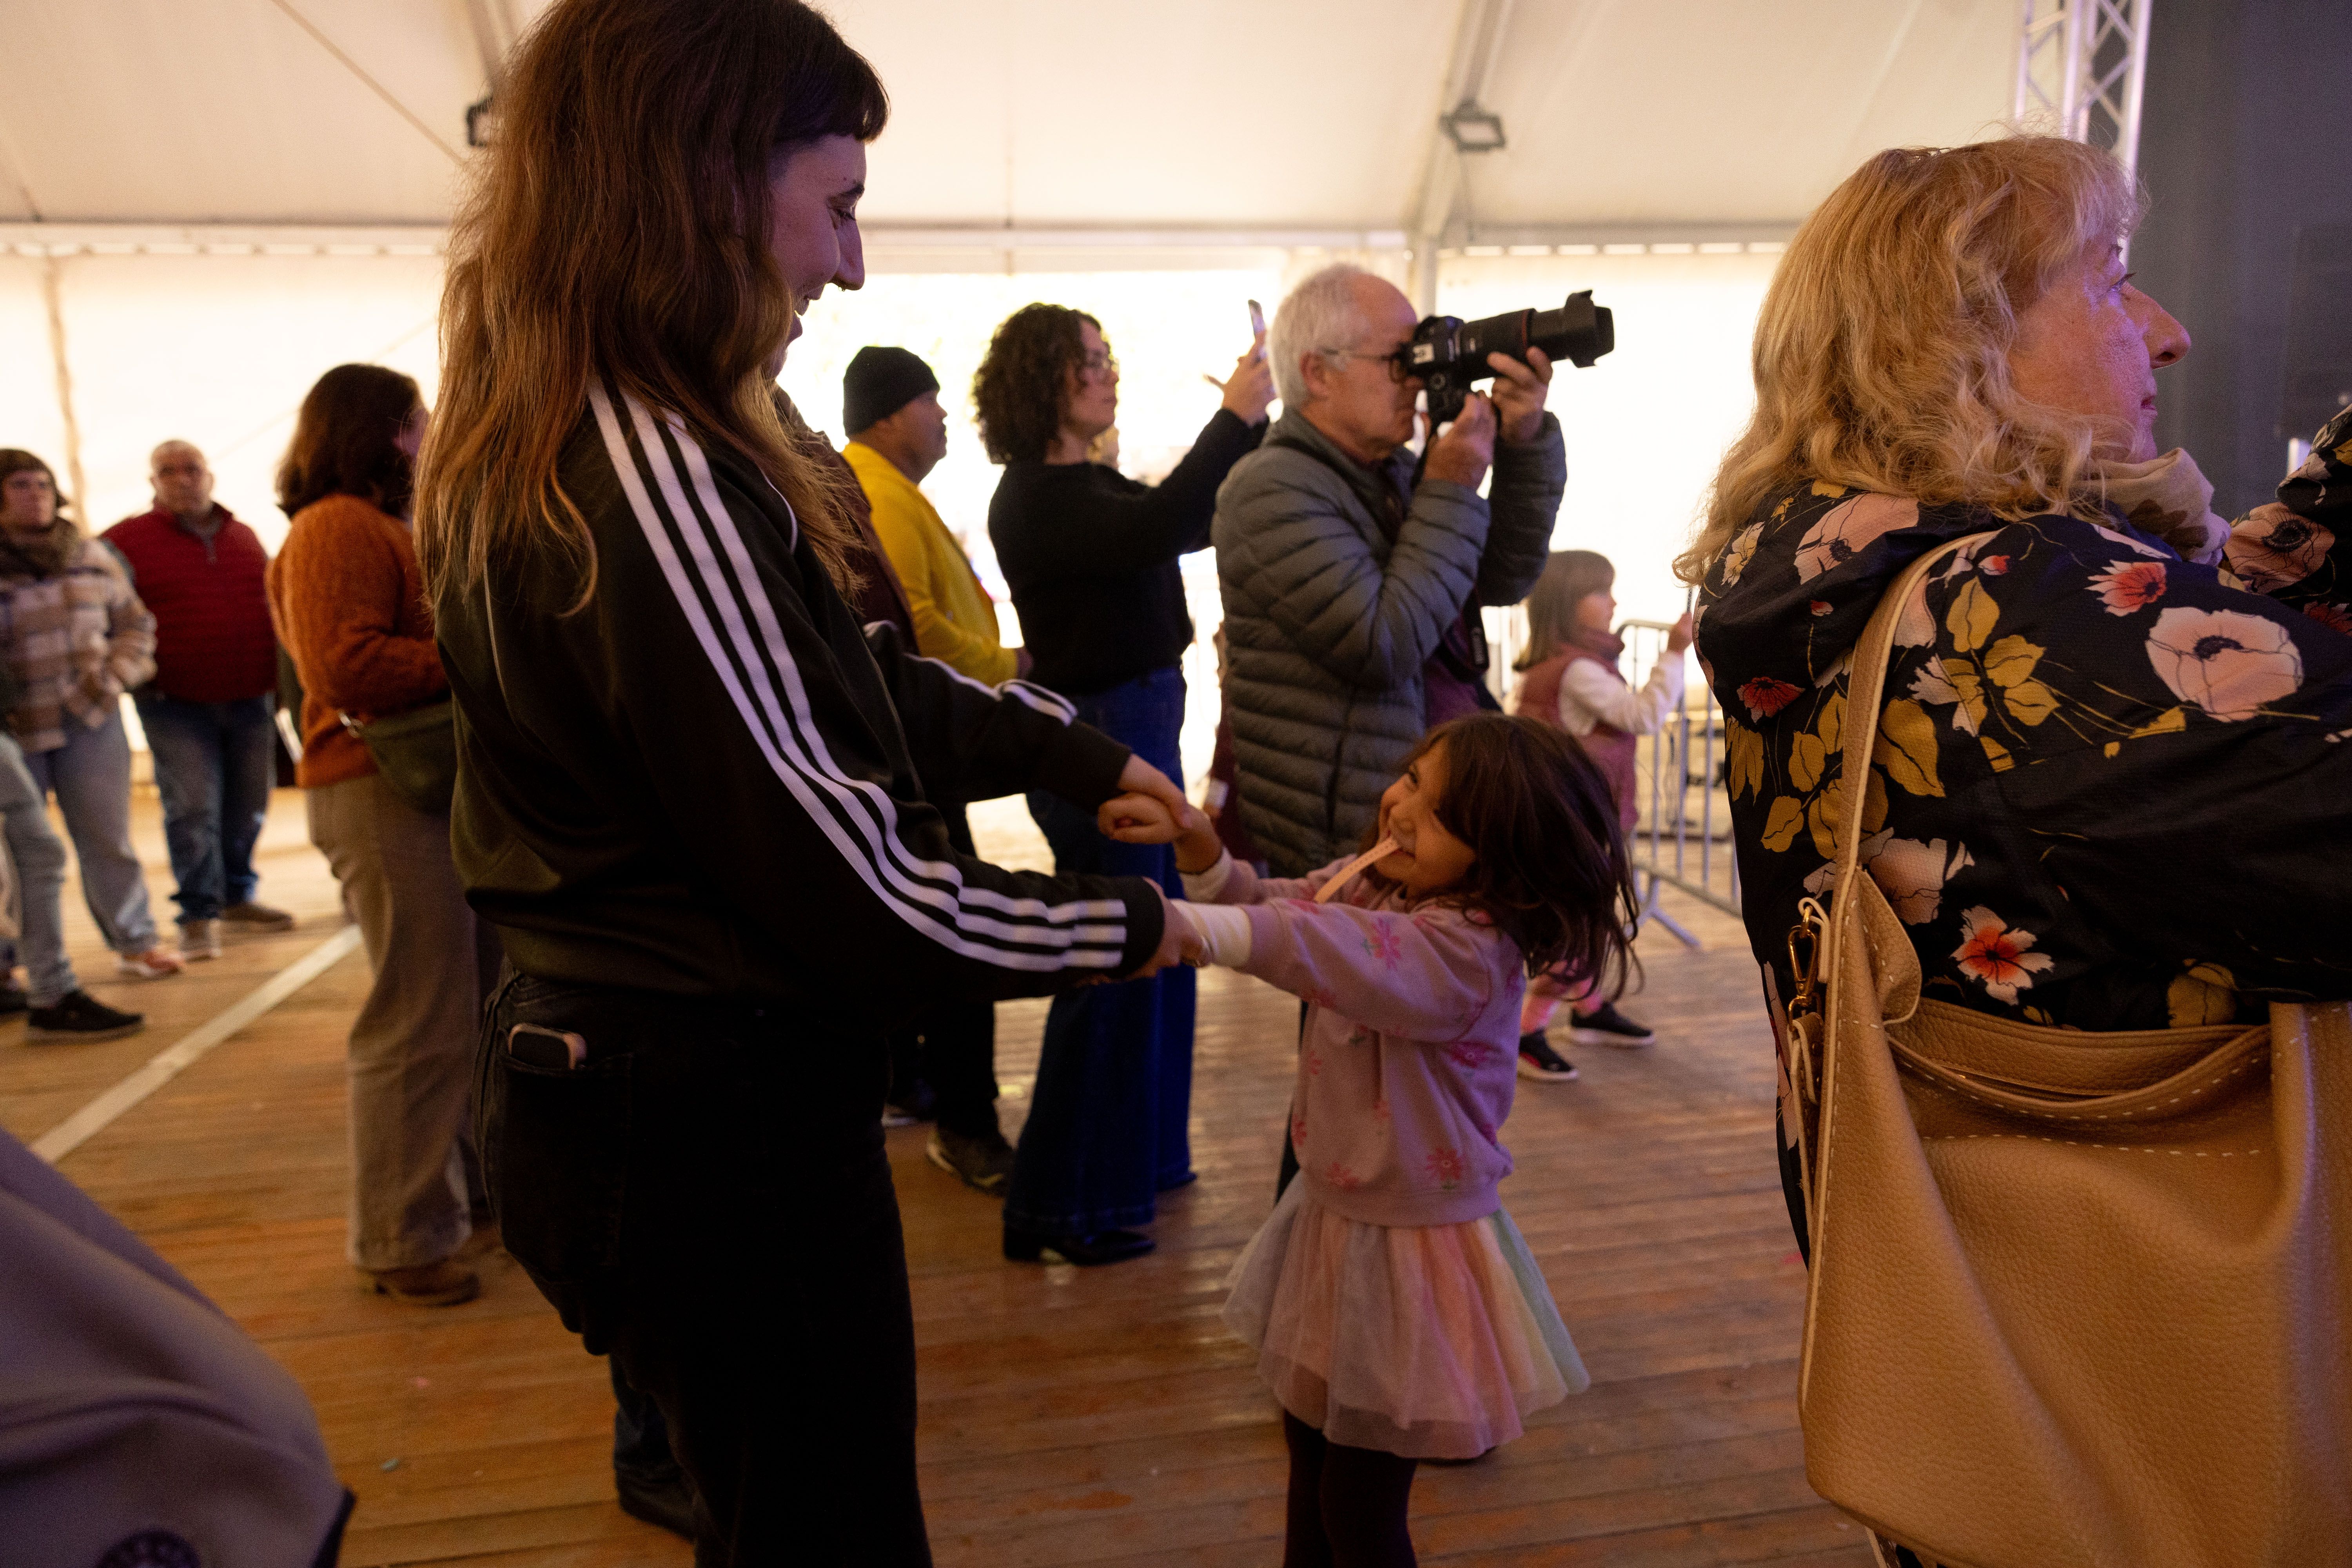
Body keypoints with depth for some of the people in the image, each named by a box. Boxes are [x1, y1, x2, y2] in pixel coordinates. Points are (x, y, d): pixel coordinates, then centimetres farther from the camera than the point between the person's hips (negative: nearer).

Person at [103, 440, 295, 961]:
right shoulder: (127, 540, -1)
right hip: (176, 703, -4)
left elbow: (274, 605, 19)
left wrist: (281, 680, 14)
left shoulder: (244, 537, 12)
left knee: (248, 806, 10)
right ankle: (198, 914, 2)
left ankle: (237, 897, 27)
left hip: (250, 698, 4)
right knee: (192, 808, -8)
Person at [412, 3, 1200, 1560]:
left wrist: (1080, 755, 9)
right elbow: (850, 891, -25)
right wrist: (1120, 926, -10)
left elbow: (851, 678, 12)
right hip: (723, 1124, -9)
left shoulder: (574, 440, 5)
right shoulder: (654, 477, -27)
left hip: (620, 1071, 10)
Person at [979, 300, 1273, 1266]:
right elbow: (1157, 532, -30)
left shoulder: (1092, 484, 14)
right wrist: (1234, 417, -23)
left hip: (1141, 729, 10)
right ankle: (1056, 1207, 9)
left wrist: (1257, 420, 5)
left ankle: (1138, 1157, 35)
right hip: (1095, 739, -10)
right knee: (1109, 967, -4)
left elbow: (1200, 520, 16)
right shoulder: (1033, 498, -15)